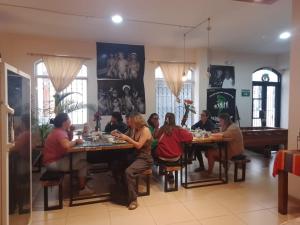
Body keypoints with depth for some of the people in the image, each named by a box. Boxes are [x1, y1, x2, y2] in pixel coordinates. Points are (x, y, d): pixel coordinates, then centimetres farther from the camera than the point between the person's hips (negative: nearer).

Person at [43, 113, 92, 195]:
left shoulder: (59, 130, 7)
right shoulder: (59, 133, -24)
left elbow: (68, 141, 16)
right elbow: (67, 145, -43)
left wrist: (69, 131, -1)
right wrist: (76, 141, -23)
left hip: (56, 158, 10)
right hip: (53, 162, -10)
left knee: (81, 156, 8)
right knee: (83, 163, -7)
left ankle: (81, 178, 22)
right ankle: (82, 189, 5)